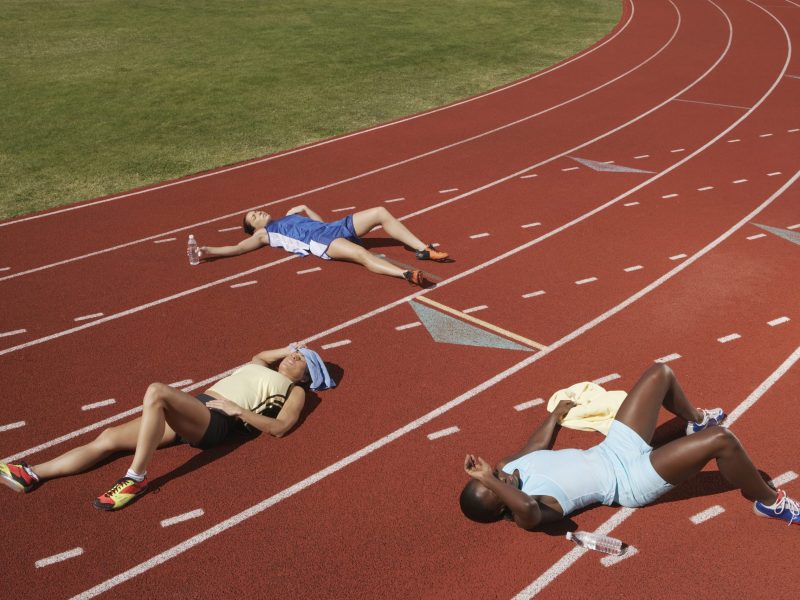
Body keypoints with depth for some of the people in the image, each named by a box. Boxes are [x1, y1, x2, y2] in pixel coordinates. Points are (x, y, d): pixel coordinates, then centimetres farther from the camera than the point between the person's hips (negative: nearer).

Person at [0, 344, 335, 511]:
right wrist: (286, 349, 43)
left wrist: (238, 410, -10)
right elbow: (258, 357, 57)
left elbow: (279, 428, -5)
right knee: (108, 438, -3)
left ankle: (136, 479, -29)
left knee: (157, 391, -35)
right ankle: (32, 475, -3)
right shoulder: (261, 367, 33)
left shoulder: (295, 392, 12)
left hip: (215, 421, -8)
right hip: (193, 407, 8)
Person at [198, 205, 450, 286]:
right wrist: (210, 251, -1)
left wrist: (305, 209, 26)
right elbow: (237, 248, 6)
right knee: (360, 253, -39)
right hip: (322, 242, -8)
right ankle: (406, 274, -55)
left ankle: (423, 249, -11)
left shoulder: (288, 216, 35)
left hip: (336, 227, 9)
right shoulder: (264, 234, 15)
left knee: (381, 212, -7)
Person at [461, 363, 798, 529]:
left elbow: (538, 444, 14)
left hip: (613, 450, 8)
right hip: (630, 480, -8)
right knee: (721, 440, -23)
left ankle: (695, 419, 45)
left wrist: (556, 414, 24)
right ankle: (770, 502, 7)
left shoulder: (509, 467, -5)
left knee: (661, 373, 13)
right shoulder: (525, 515, -27)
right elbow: (528, 508, -53)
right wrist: (489, 482, -47)